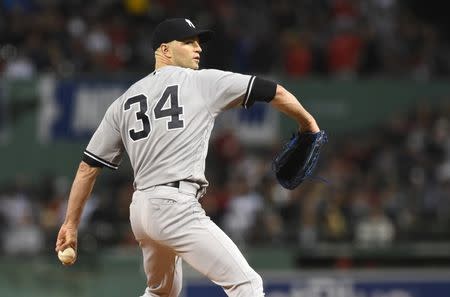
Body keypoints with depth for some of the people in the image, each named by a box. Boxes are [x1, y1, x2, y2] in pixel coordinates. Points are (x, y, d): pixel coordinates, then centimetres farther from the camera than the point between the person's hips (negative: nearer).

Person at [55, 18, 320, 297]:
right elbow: (273, 91, 4)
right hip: (176, 206, -8)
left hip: (140, 209, 8)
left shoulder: (124, 102, 18)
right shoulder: (203, 81, 2)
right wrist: (307, 121, 19)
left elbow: (88, 166, 17)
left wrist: (71, 223, 21)